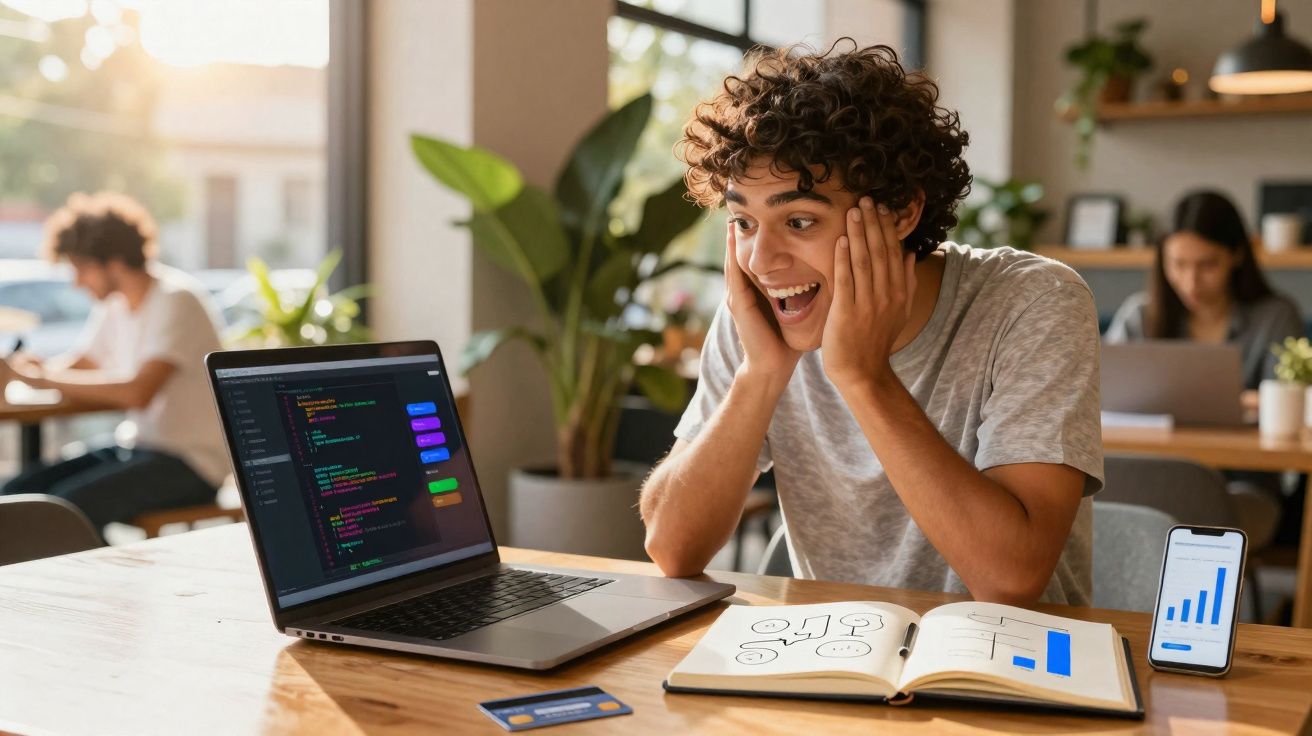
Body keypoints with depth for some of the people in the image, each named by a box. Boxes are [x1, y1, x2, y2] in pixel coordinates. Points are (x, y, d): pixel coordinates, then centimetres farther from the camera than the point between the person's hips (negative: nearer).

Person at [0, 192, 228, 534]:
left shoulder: (175, 301, -16)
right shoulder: (116, 305, 10)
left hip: (190, 465, -8)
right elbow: (78, 365, 20)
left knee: (70, 503, -27)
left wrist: (44, 378, -21)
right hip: (135, 446, 8)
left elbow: (138, 392, -27)